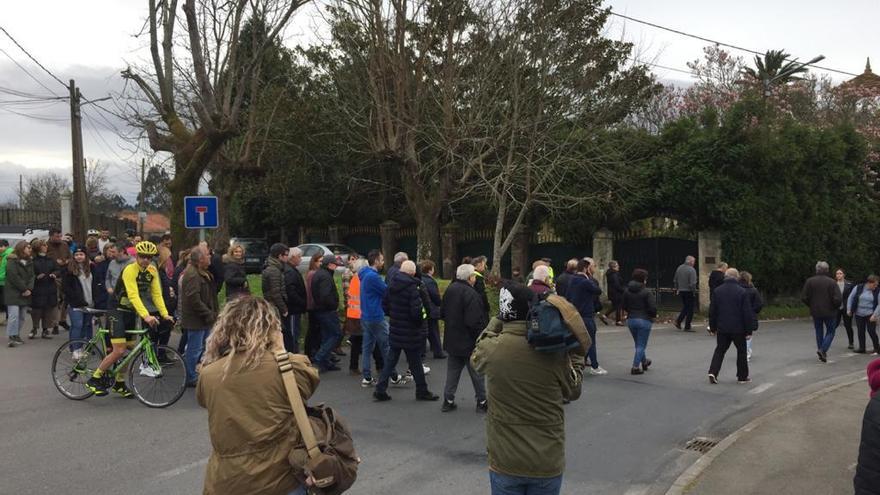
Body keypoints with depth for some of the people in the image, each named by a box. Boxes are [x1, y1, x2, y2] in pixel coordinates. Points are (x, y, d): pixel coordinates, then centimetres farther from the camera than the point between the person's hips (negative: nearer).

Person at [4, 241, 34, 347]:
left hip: (25, 294, 6)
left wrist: (29, 289, -9)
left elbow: (32, 276, 7)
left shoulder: (29, 262, 14)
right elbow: (14, 277, -14)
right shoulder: (12, 261, -6)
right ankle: (12, 337, -9)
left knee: (22, 316, 7)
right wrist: (24, 289, -13)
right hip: (13, 293, -6)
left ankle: (16, 335, 17)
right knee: (14, 315, -12)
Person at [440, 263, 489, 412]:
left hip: (452, 340, 7)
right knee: (477, 372, 8)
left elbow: (443, 312, 12)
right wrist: (483, 334, -12)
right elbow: (474, 321, -26)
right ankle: (482, 401, 17)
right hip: (469, 342, -7)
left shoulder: (450, 289, 3)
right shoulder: (470, 294, -23)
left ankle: (448, 401, 19)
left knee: (452, 372, 15)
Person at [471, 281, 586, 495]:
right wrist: (577, 355, 12)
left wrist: (497, 321, 13)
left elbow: (476, 357, 11)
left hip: (505, 462, 0)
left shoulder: (490, 348, -14)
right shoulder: (554, 351, -13)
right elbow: (573, 391, 3)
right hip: (548, 462, 0)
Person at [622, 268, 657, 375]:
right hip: (644, 320, -5)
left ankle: (644, 362, 41)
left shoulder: (627, 291, 0)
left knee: (638, 343, 22)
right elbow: (653, 308, -18)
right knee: (641, 345, 4)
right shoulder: (646, 292, -14)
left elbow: (623, 306, 3)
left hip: (630, 320, 6)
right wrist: (654, 315, 2)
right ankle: (635, 367, 1)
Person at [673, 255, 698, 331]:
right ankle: (687, 327, 6)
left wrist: (677, 289, 21)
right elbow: (693, 283, -21)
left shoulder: (679, 268, 6)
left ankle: (678, 321, 8)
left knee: (685, 307, 20)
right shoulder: (691, 270, -17)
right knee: (690, 309, 3)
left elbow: (675, 280, 13)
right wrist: (694, 291, -9)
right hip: (689, 291, -7)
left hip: (681, 291, 7)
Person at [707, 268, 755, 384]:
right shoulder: (742, 292, -9)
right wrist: (749, 330, -2)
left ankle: (713, 372, -5)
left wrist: (713, 327, 13)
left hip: (722, 328, 3)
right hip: (738, 328, -3)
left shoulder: (718, 291, 1)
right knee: (741, 351, 12)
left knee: (720, 350, 11)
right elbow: (747, 313, -9)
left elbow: (712, 310, 5)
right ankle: (742, 376, 18)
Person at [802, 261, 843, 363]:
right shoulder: (831, 282, -12)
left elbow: (804, 297, -6)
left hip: (815, 312, 2)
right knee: (830, 332, 9)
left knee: (819, 331, 16)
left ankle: (820, 349, 18)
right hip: (829, 312, -2)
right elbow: (838, 299, -17)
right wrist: (835, 307, 3)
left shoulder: (810, 281, -5)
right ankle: (823, 350, -9)